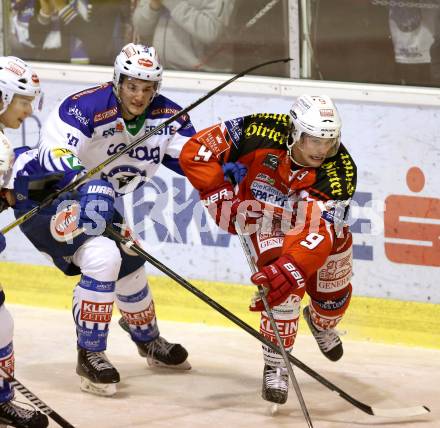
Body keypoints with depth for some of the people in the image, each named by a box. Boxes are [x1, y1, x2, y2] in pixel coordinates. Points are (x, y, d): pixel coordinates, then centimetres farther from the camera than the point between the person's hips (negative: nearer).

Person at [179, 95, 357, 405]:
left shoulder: (341, 171, -36)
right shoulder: (261, 133, -37)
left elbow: (319, 233, -46)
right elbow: (196, 152, -28)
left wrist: (292, 268, -60)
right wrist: (220, 196, -34)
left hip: (318, 219, 2)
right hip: (264, 214, -2)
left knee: (334, 294, 17)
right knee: (284, 286, -26)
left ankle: (321, 323, 55)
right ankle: (276, 367, -13)